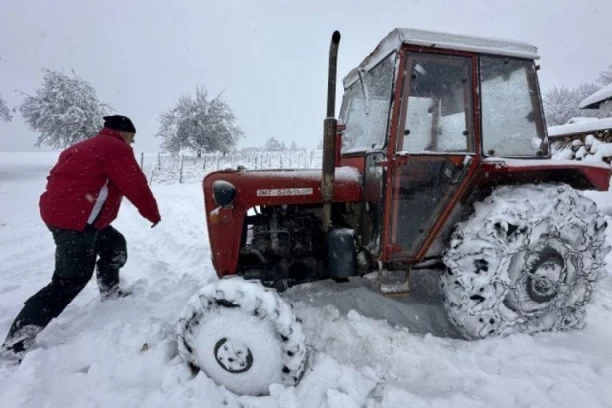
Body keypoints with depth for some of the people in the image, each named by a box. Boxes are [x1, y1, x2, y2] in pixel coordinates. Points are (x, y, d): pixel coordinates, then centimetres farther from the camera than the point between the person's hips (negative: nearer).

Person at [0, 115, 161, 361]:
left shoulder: (89, 147, 20)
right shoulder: (116, 148, -9)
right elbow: (136, 187, -12)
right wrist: (153, 214, 1)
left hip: (62, 211, 11)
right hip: (75, 218, -11)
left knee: (114, 245, 22)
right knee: (70, 280, -7)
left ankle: (110, 293, 33)